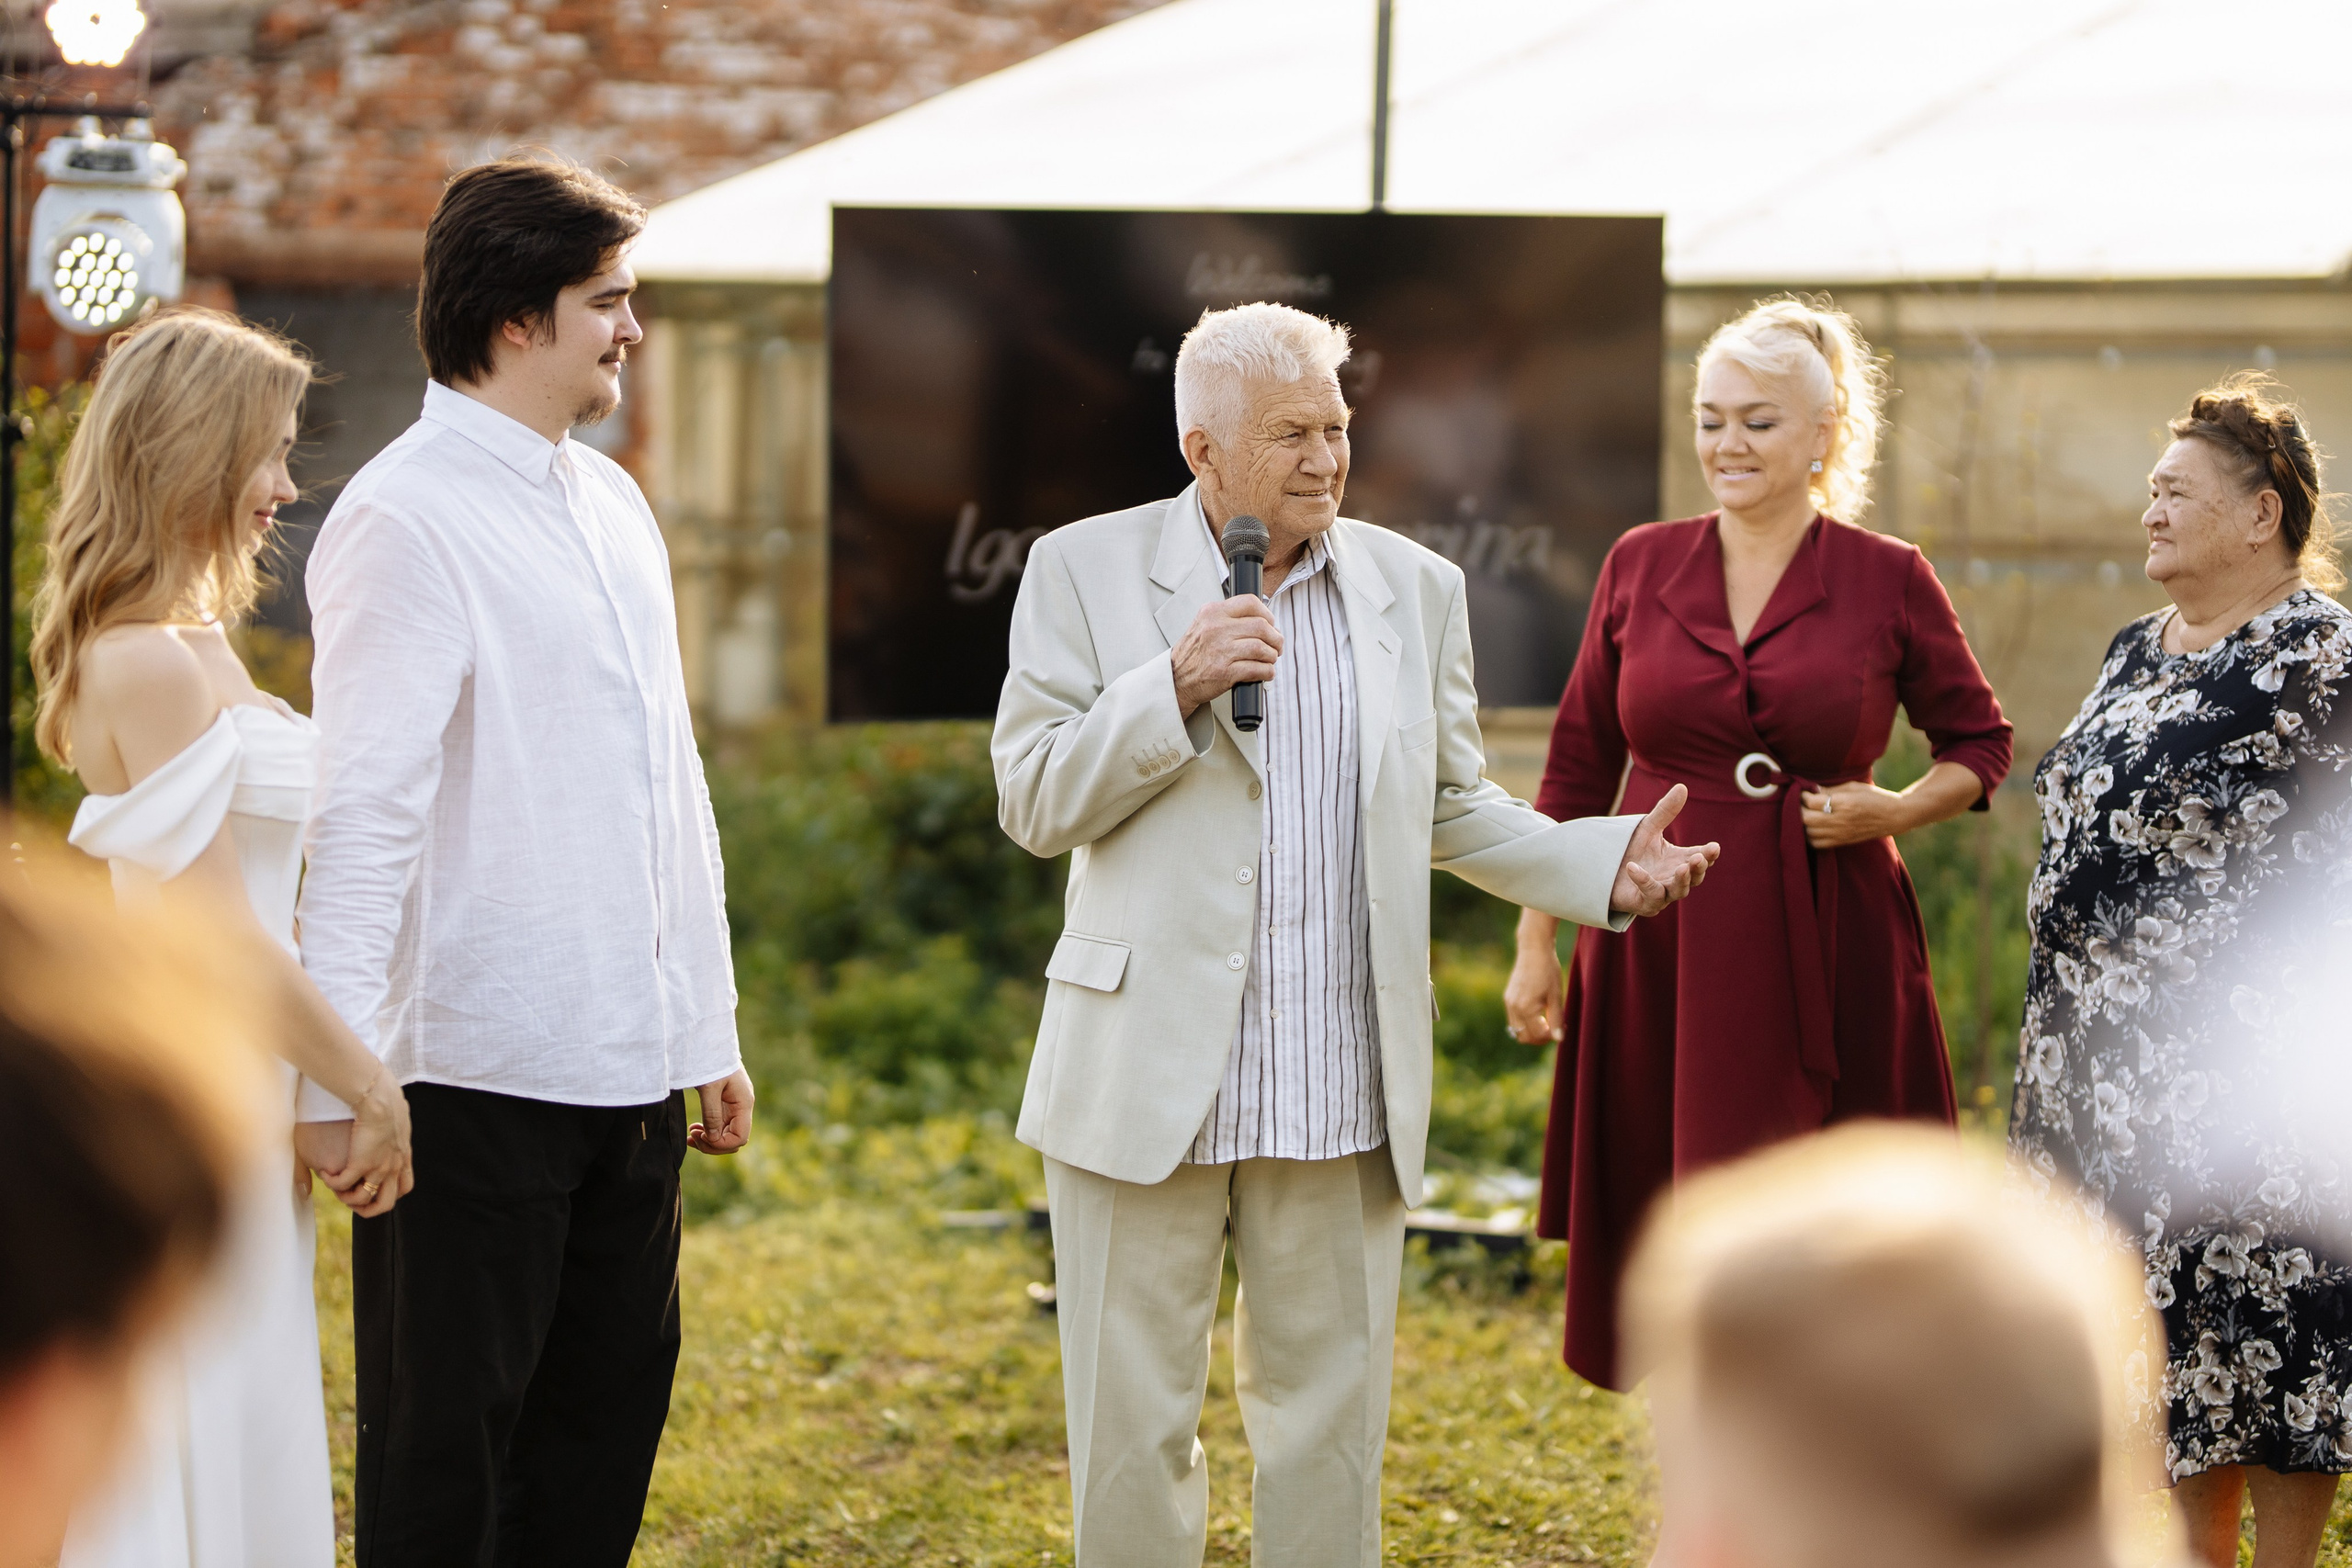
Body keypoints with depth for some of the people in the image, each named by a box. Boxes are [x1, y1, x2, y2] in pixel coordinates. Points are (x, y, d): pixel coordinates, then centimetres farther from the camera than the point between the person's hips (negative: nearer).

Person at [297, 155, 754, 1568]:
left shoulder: (613, 504, 15)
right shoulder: (404, 519, -11)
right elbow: (363, 805, -18)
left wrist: (710, 1027, 18)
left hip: (629, 1066, 8)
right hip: (477, 1069, -8)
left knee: (609, 1415, 11)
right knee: (442, 1447, 0)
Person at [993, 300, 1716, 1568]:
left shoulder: (1414, 587, 9)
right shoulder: (1086, 572, 0)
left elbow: (1450, 808, 14)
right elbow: (1036, 802, -5)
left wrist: (1601, 861, -1)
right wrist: (1174, 688, -17)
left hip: (1341, 1092, 3)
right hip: (1147, 1074, -3)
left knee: (1329, 1409, 9)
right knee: (1134, 1416, 3)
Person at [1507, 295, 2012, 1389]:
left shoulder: (1889, 581, 0)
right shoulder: (1641, 567, 6)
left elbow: (1980, 743, 11)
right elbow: (1578, 766, 12)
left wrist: (1895, 810, -9)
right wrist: (1537, 942, 9)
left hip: (1825, 955, -2)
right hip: (1657, 945, 2)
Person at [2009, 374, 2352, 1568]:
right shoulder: (2139, 651, 13)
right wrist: (2065, 1040, 20)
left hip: (2242, 1065, -8)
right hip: (2114, 1051, 8)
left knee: (2253, 1315, -3)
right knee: (2168, 1325, 13)